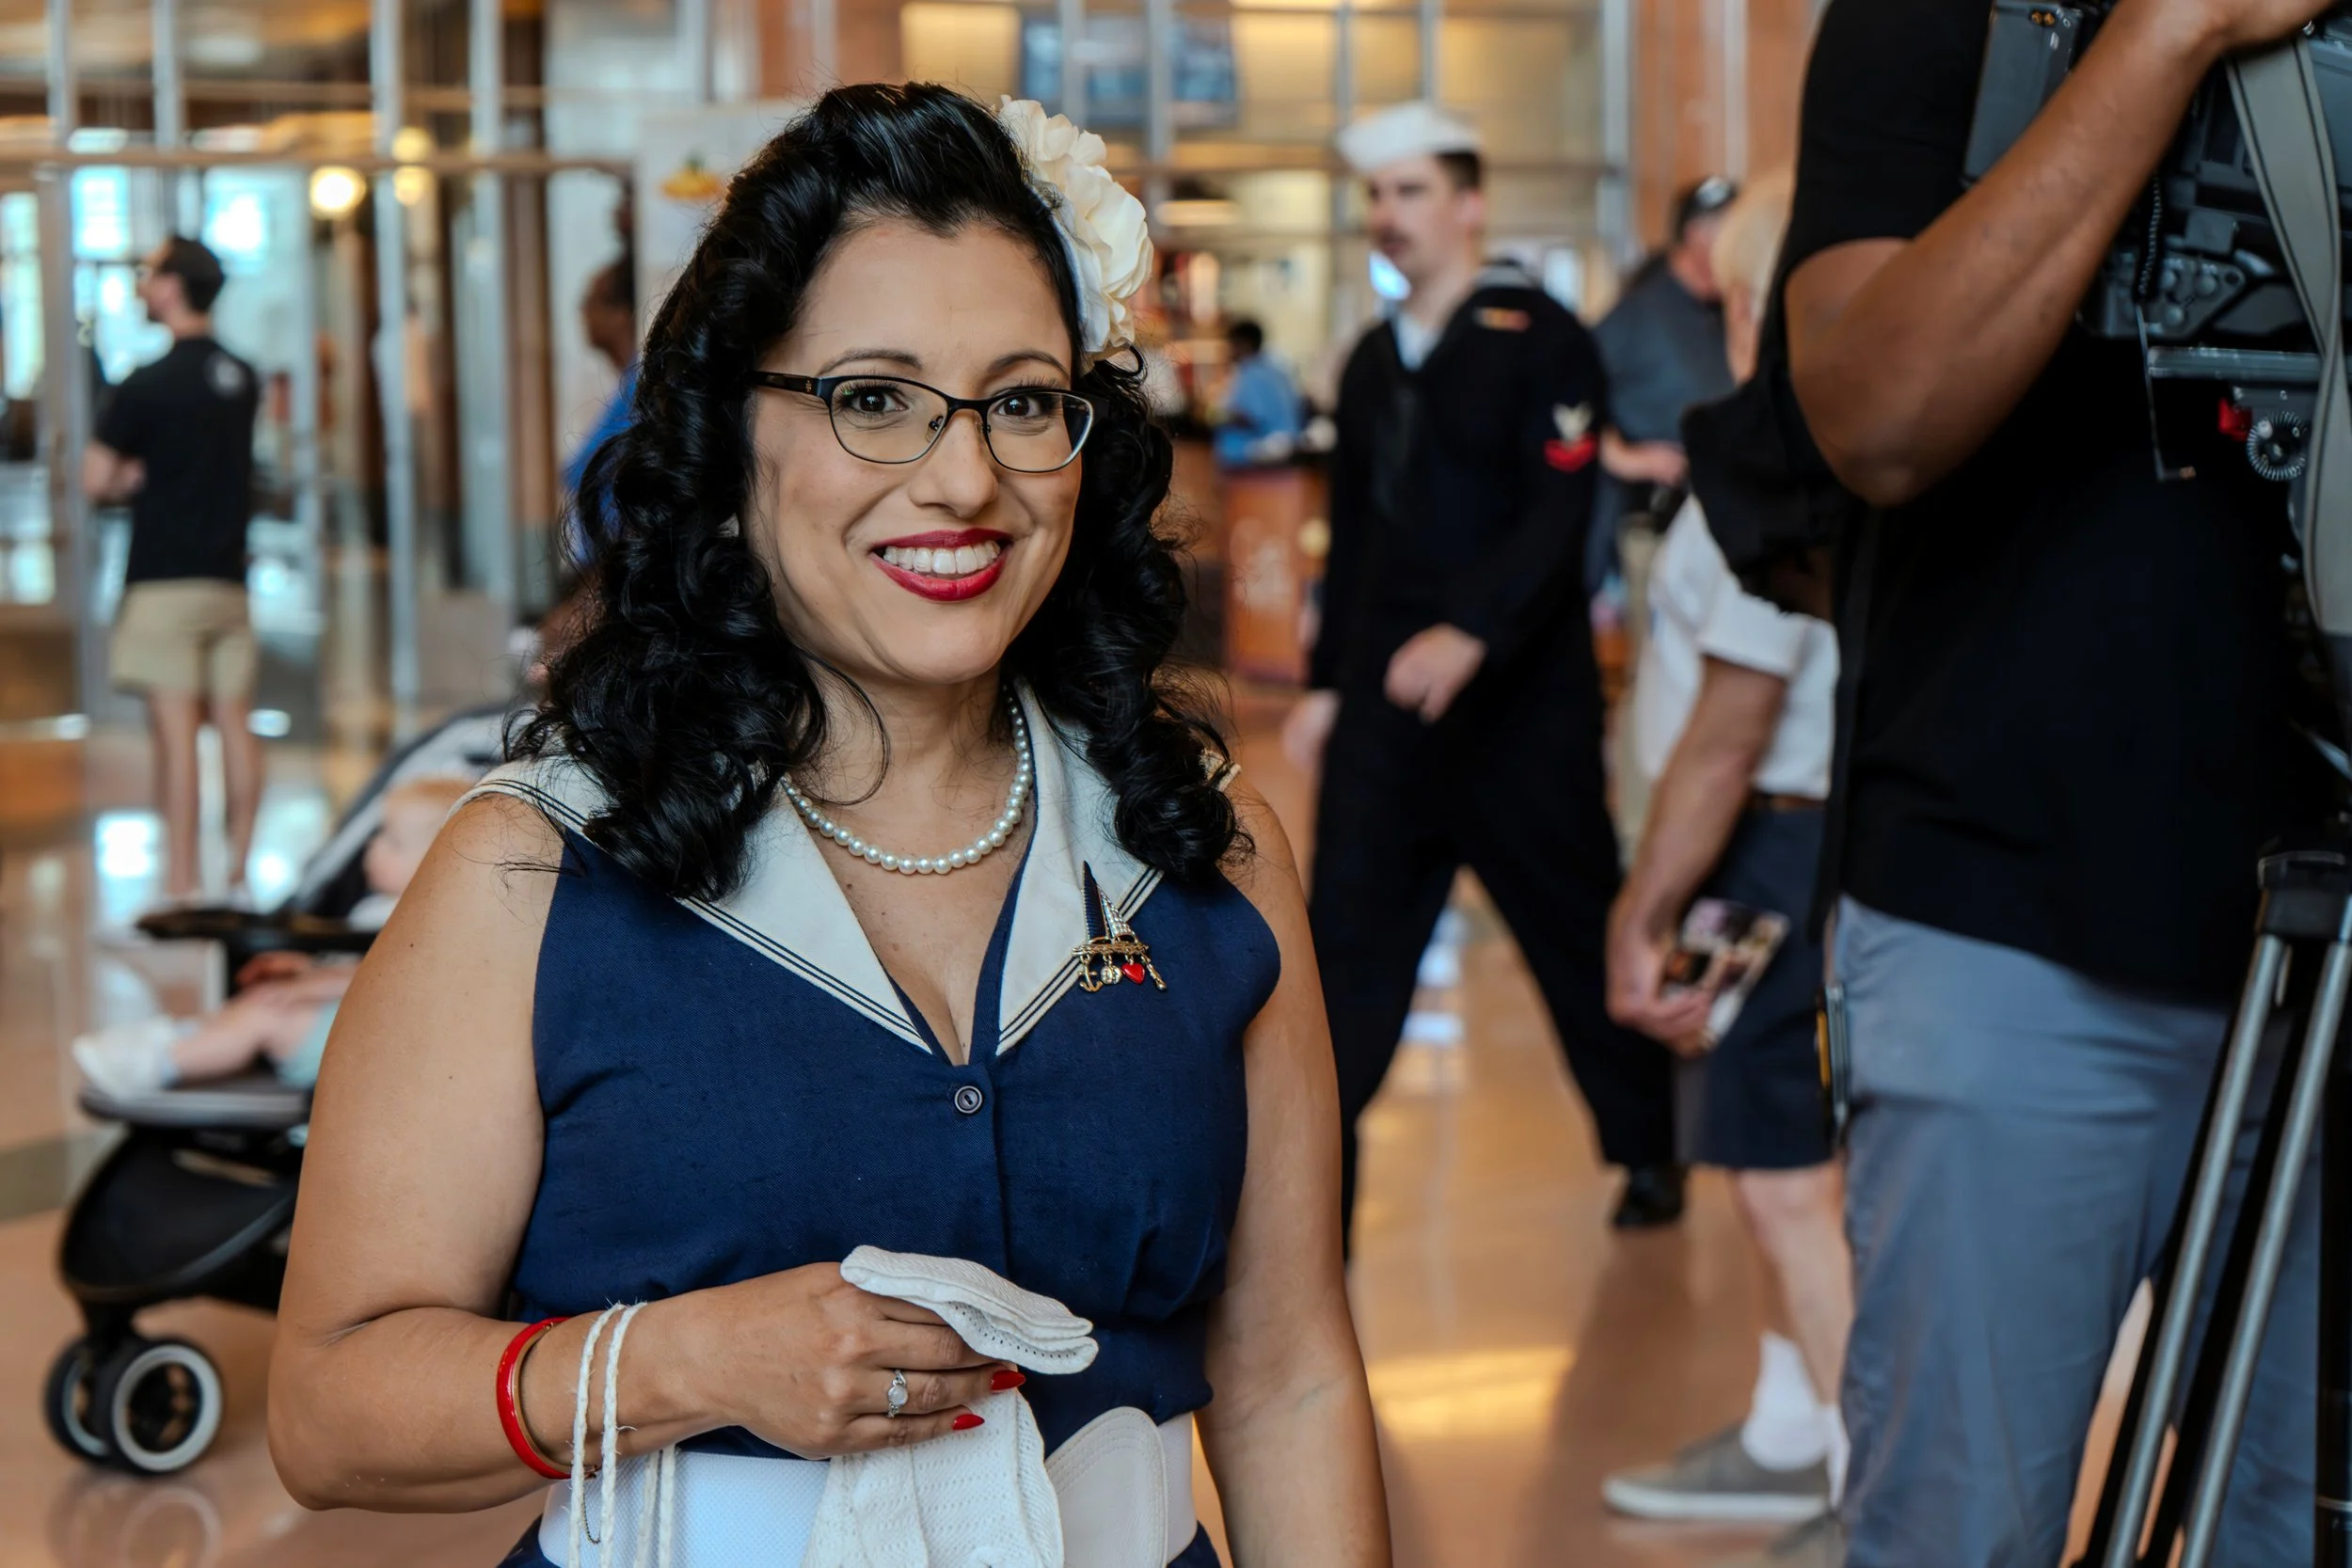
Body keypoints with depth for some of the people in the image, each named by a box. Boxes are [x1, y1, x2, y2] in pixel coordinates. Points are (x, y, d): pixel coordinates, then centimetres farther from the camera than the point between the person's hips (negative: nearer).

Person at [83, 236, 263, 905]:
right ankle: (239, 873, 12)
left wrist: (131, 479, 9)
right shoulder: (243, 379, 10)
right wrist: (150, 475, 9)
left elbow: (96, 480, -10)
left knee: (175, 727, -7)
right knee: (234, 722, 8)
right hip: (228, 574, 7)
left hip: (164, 580, -7)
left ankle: (182, 882, -8)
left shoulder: (148, 384, -12)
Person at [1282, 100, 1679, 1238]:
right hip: (1387, 706, 5)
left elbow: (1560, 513, -15)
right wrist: (1326, 681, 15)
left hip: (1518, 704, -5)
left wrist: (1471, 631, -27)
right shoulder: (1373, 360, 13)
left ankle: (1648, 1153, 26)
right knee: (1346, 942, -1)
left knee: (1576, 931, 8)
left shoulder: (1538, 337, -6)